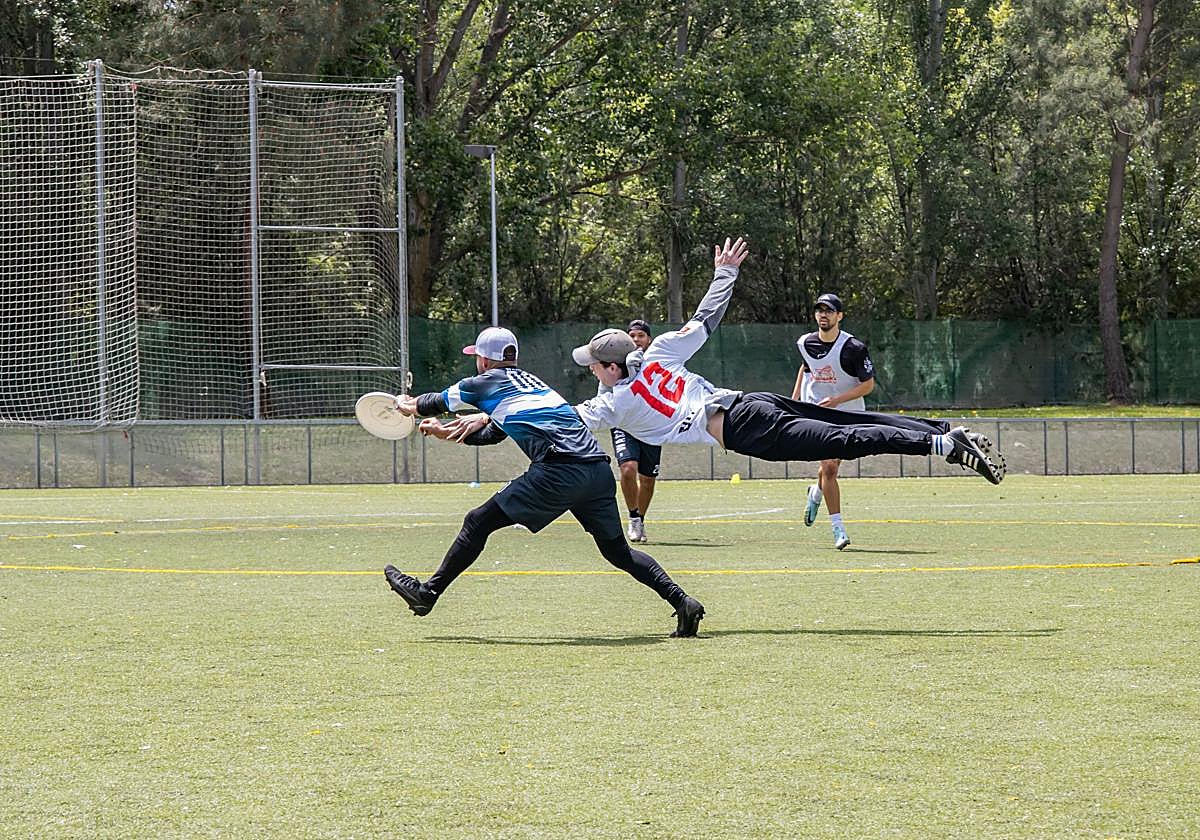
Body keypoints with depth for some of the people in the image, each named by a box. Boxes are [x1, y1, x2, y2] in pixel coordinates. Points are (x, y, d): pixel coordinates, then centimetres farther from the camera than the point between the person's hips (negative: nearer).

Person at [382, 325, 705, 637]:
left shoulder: (487, 383, 11)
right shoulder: (529, 381, 31)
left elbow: (437, 401, 29)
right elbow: (493, 434, 46)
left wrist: (409, 406, 50)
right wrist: (449, 433, 53)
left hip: (559, 470, -7)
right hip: (599, 468, 7)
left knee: (478, 523, 3)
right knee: (618, 551, 13)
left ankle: (428, 593, 5)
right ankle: (682, 601, -1)